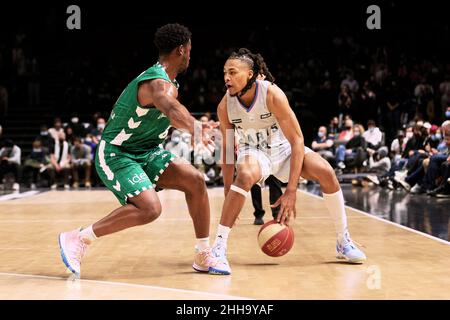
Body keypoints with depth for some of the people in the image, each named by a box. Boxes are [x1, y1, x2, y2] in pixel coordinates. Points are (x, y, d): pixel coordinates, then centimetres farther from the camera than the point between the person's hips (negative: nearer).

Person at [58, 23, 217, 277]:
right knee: (149, 208, -27)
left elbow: (176, 112, 29)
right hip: (115, 154, -9)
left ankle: (204, 256, 2)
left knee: (195, 180, -6)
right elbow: (174, 111, -48)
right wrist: (197, 130, -63)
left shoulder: (169, 83, 9)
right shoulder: (159, 83, -24)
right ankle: (77, 239, -13)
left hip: (145, 151, 9)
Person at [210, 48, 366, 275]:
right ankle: (218, 249, -31)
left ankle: (343, 241, 1)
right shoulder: (225, 106, -20)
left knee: (326, 173, -20)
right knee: (244, 176, -35)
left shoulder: (272, 94, -28)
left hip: (282, 146, 0)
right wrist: (228, 197, -12)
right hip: (253, 151, 0)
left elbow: (297, 140, -26)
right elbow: (227, 148, -9)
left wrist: (291, 191, -32)